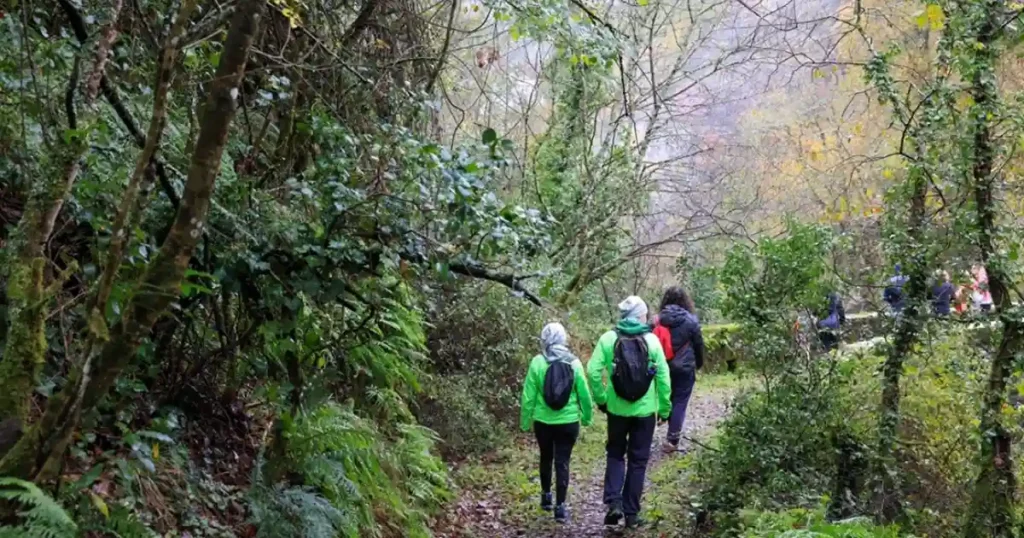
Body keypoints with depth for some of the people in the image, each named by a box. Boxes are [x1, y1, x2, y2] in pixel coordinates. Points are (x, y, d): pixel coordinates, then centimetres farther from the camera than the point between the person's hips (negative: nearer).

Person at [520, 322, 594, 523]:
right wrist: (587, 416, 14)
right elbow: (584, 393, -1)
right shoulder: (573, 363, -7)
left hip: (543, 421, 1)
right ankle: (560, 506, 3)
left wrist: (525, 421, 5)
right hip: (568, 422, 0)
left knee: (546, 458, 21)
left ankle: (546, 496, 35)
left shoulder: (538, 362, -10)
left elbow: (528, 395, -6)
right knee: (563, 462, 5)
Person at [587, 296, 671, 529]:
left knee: (615, 455, 18)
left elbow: (593, 371, -11)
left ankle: (613, 503, 1)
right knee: (638, 461, 12)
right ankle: (631, 513, 16)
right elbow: (663, 377, -4)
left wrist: (601, 399, 2)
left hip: (617, 409, 1)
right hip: (645, 410, 0)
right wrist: (665, 408, 6)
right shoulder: (652, 340, -6)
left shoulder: (608, 338, -6)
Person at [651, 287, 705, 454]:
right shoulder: (690, 320, -8)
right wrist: (699, 363, 18)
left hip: (662, 367, 3)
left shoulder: (658, 319, -1)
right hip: (684, 368, -3)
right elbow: (699, 344, 1)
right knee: (679, 402, 3)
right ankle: (672, 440, 2)